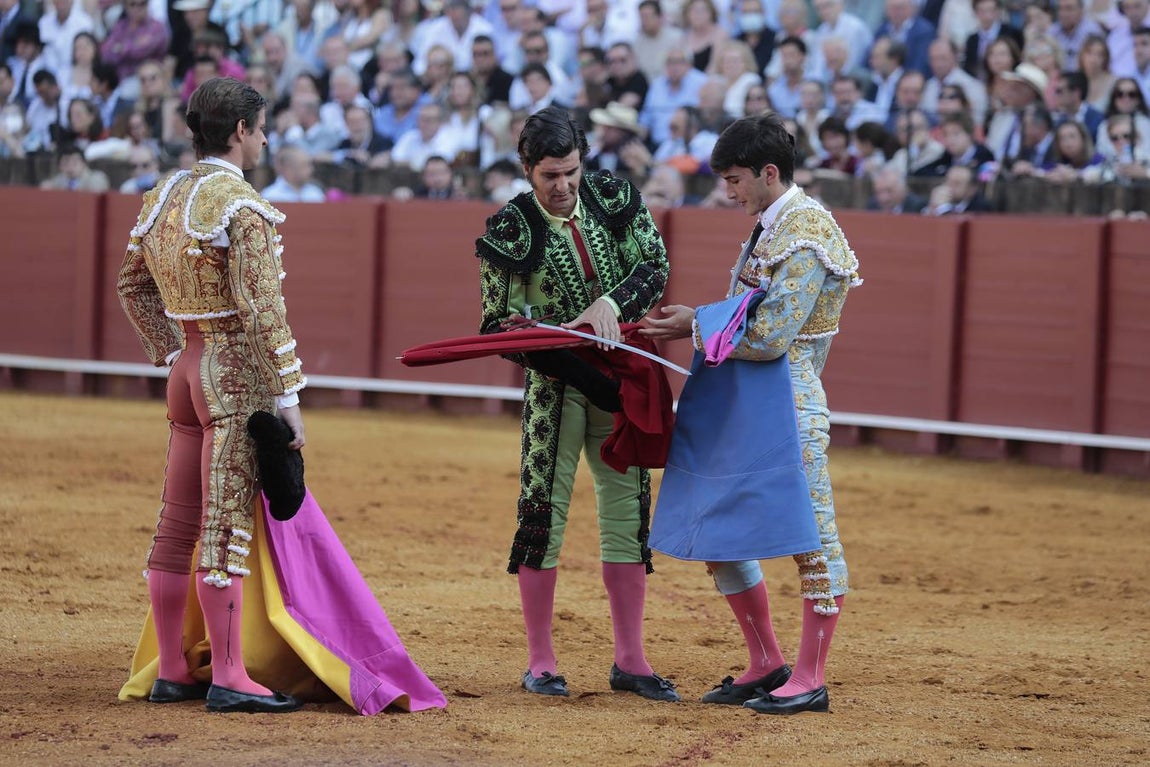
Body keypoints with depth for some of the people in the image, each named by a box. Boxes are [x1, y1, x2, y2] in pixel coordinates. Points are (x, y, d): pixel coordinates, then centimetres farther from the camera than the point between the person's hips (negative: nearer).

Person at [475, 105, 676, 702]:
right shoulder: (511, 228, -9)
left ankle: (629, 658, 11)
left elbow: (654, 267, -3)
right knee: (543, 513, -5)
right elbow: (496, 324, -5)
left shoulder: (613, 198, -1)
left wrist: (609, 304, -21)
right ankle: (540, 661, 4)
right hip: (554, 385, -3)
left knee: (628, 513, 5)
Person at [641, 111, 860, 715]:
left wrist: (695, 329, -12)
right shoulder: (770, 228, 15)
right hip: (741, 408, 11)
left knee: (811, 536, -3)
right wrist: (697, 320, 6)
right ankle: (766, 665, 21)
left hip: (789, 404, -11)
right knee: (716, 530, 12)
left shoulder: (804, 236, -16)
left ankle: (809, 679, 2)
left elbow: (770, 336, -21)